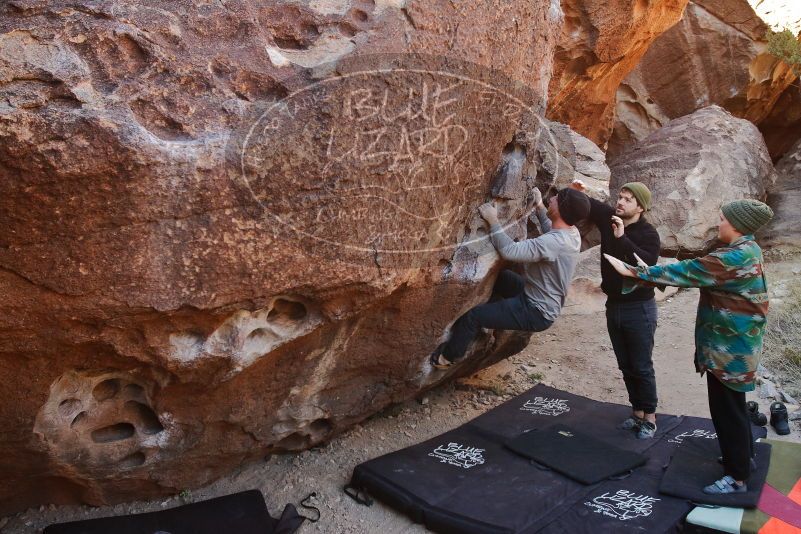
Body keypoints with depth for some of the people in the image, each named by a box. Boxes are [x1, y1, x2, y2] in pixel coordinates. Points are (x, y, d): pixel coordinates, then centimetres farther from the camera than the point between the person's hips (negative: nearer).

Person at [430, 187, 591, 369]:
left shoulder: (553, 242, -34)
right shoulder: (572, 232, -4)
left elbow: (509, 251, -39)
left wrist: (493, 220, -28)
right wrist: (539, 206, 22)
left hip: (537, 313, -9)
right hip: (537, 295, 9)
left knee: (473, 316, -7)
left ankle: (448, 357, 14)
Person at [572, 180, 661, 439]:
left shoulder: (648, 234, -15)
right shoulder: (608, 217, -1)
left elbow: (648, 263, -31)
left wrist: (622, 238, -32)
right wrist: (575, 191, -12)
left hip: (639, 308, -6)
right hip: (613, 305, 6)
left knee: (642, 367, 3)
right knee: (625, 365, 15)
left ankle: (650, 417, 18)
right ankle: (637, 411, 29)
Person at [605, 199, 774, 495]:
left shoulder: (736, 256, -23)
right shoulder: (746, 250, 8)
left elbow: (687, 271, -25)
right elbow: (700, 272, 14)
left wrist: (633, 271, -23)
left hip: (730, 346, -10)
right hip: (733, 343, 10)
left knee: (726, 408, -1)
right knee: (732, 404, 22)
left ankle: (737, 478, 9)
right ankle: (743, 456, 38)